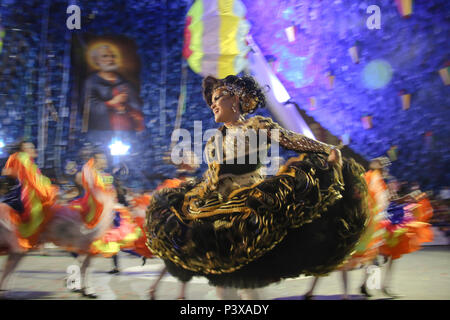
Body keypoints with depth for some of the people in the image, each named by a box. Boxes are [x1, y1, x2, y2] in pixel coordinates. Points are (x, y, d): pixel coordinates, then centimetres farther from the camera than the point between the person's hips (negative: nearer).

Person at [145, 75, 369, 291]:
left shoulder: (258, 125, 4)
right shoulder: (214, 141, 17)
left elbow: (294, 141, -4)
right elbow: (210, 180, 17)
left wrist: (328, 150, -13)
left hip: (258, 197, -3)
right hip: (224, 204, 4)